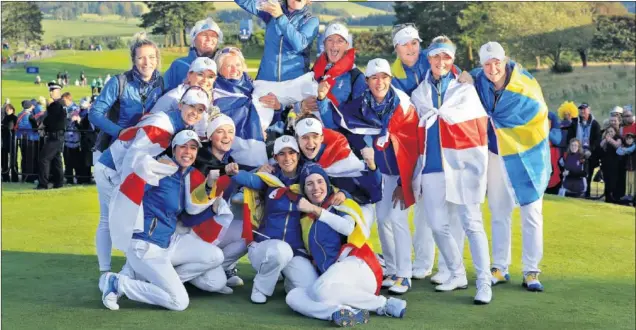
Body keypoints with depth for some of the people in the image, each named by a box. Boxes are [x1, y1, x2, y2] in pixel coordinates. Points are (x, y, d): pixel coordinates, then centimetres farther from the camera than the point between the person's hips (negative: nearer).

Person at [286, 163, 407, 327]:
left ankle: (383, 304, -20)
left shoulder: (340, 204, 10)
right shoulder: (306, 218, 26)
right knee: (293, 297, -22)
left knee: (320, 290, -36)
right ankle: (348, 312, -41)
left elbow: (348, 227, -11)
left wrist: (316, 210, -5)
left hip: (355, 265, -5)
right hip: (332, 278, 6)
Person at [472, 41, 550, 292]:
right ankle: (500, 268, 19)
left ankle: (531, 272, 6)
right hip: (496, 155, 4)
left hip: (526, 157, -4)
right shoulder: (479, 81, -7)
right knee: (499, 213, 10)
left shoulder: (525, 87, -19)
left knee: (531, 214, -1)